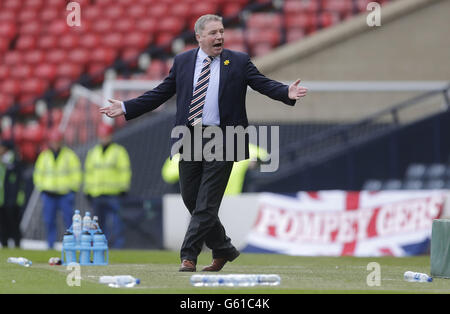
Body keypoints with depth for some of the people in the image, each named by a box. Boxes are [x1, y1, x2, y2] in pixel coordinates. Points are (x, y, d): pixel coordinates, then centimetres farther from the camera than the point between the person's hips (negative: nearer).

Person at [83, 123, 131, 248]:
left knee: (115, 220, -13)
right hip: (96, 193, 4)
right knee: (100, 221, 6)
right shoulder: (93, 152, 17)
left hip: (113, 192, -4)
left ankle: (118, 245, -15)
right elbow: (88, 171, 19)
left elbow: (125, 171, 2)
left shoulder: (119, 151, 5)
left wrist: (123, 188, -5)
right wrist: (87, 190, 13)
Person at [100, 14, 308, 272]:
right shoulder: (183, 62, 10)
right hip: (190, 141, 4)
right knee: (191, 199, 8)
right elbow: (160, 93, 14)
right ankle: (223, 249, 24)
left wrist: (287, 93, -24)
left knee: (207, 203, -7)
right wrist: (126, 108, 9)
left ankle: (189, 255, -2)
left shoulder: (239, 61, 3)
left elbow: (263, 84, -4)